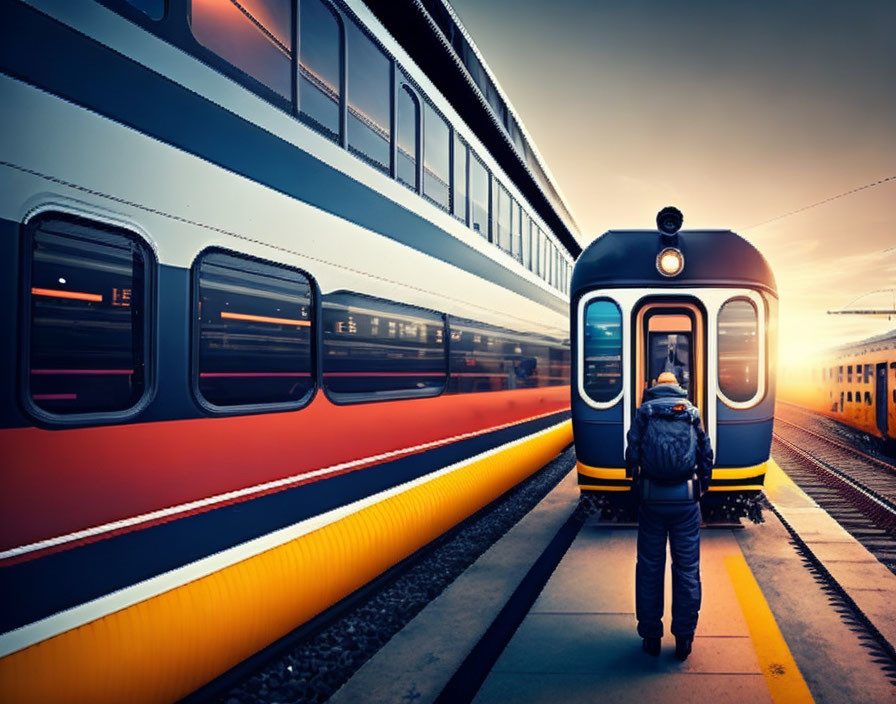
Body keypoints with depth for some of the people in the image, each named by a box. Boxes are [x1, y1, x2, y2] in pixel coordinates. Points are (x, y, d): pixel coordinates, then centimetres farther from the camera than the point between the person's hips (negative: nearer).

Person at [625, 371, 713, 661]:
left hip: (651, 498, -1)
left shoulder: (644, 411, 4)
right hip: (685, 499, 1)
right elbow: (706, 454, 8)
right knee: (687, 568, 9)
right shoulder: (692, 411, 8)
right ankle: (683, 638, 13)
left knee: (649, 568, 9)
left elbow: (632, 452, -2)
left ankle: (651, 636, 15)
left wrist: (635, 479, 15)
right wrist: (702, 487, 20)